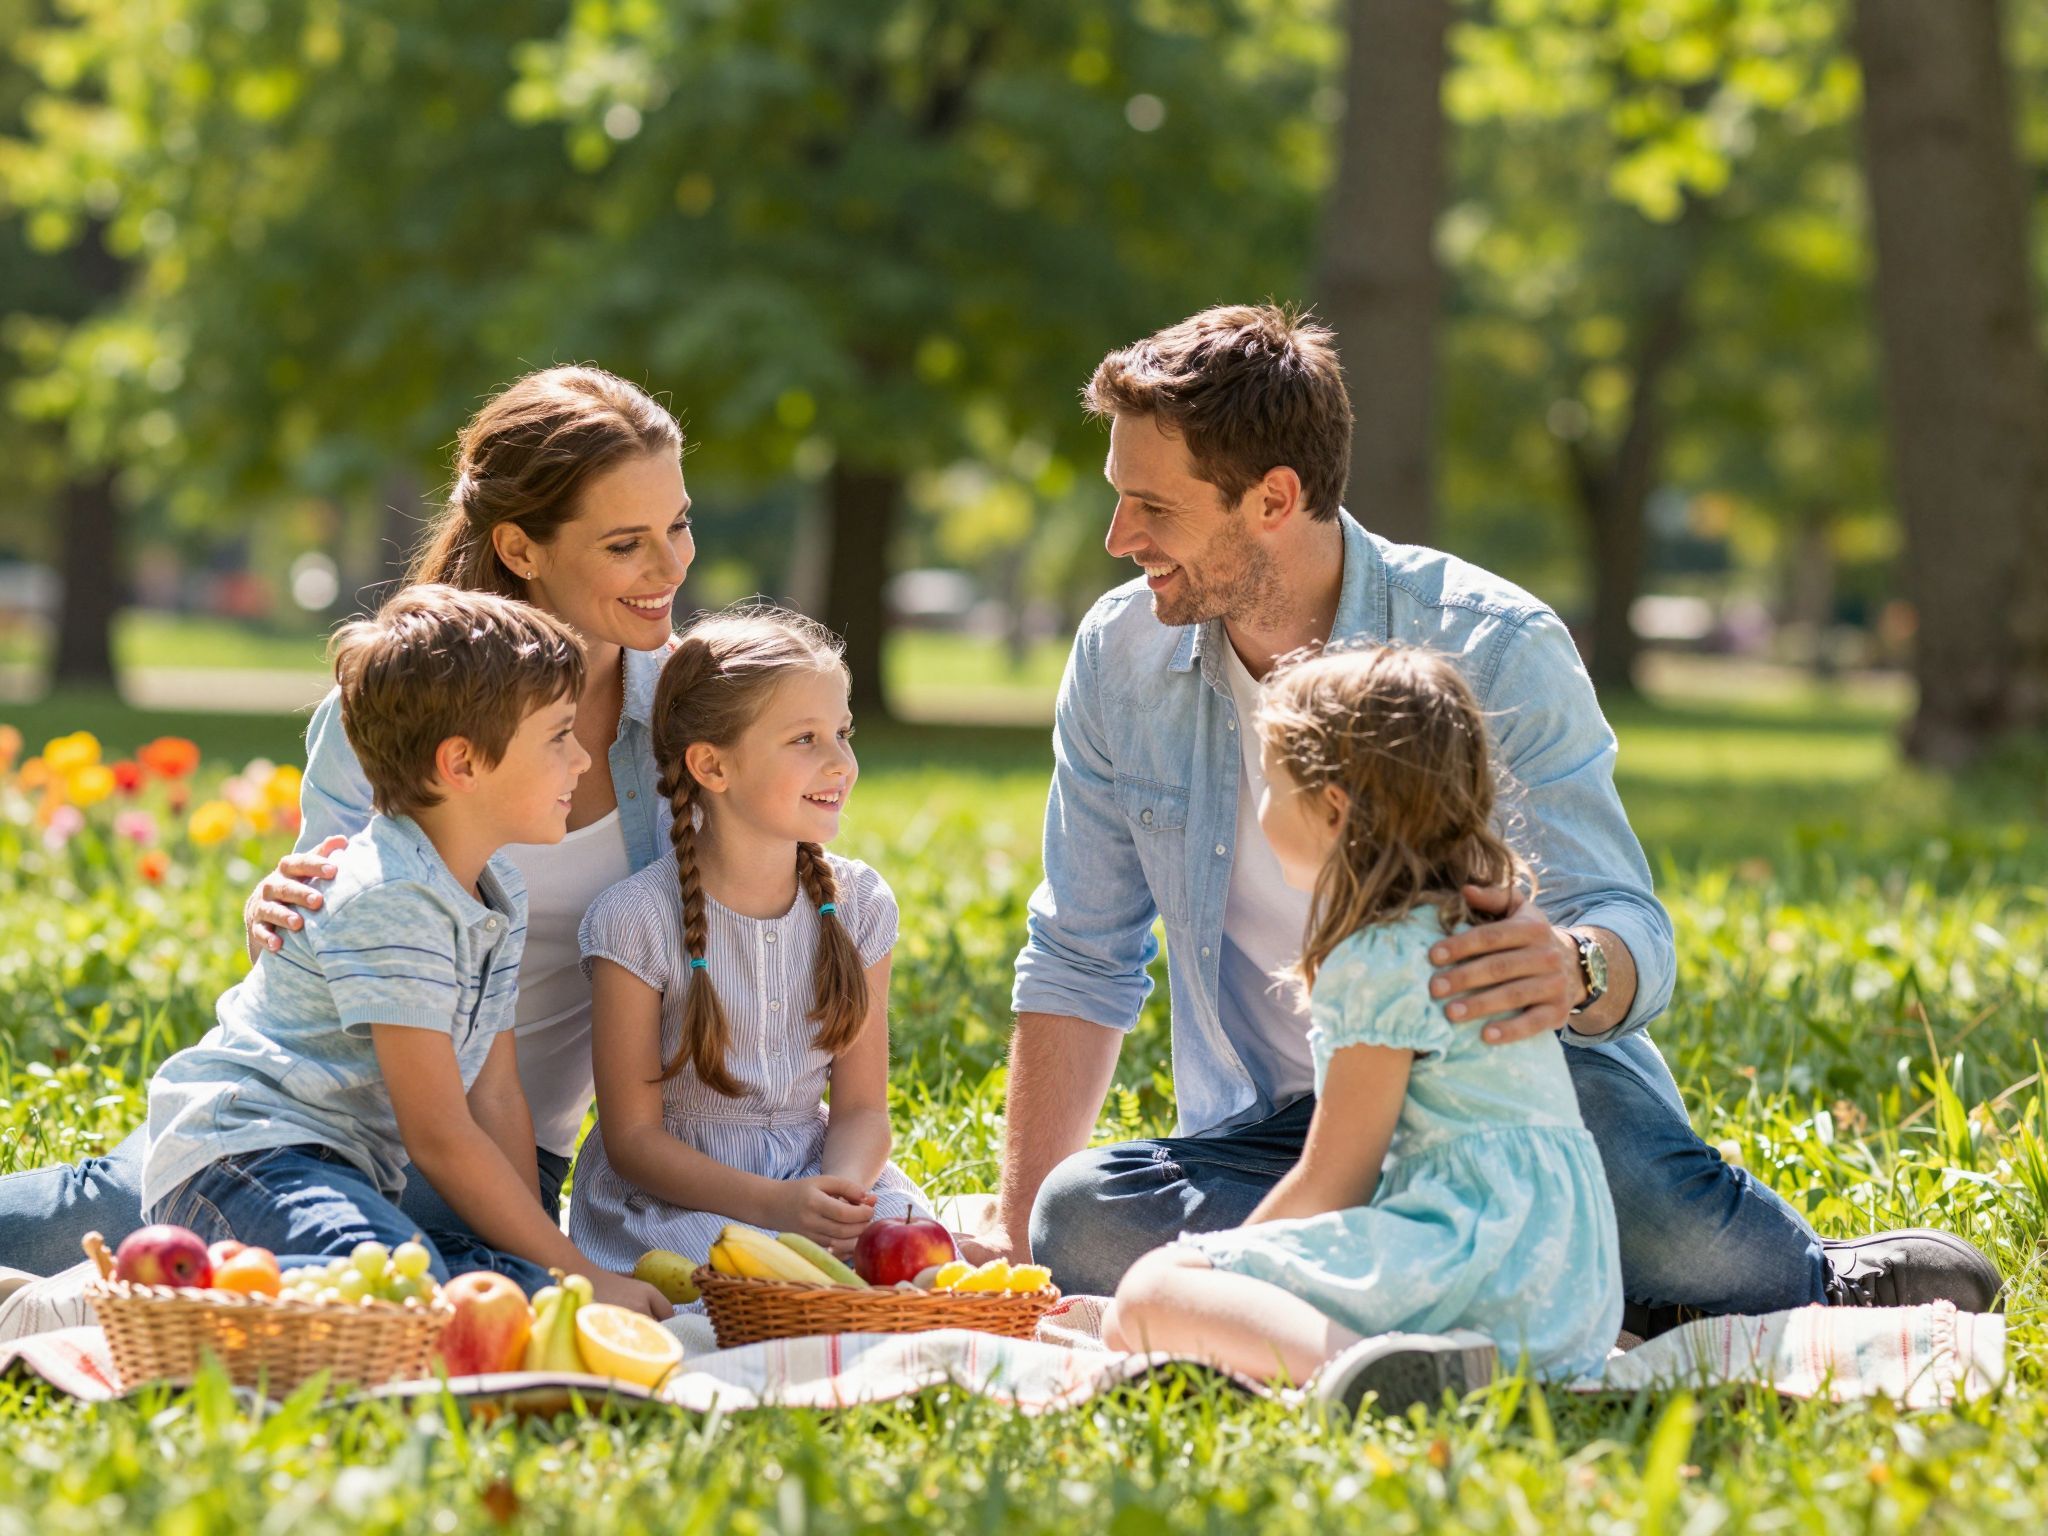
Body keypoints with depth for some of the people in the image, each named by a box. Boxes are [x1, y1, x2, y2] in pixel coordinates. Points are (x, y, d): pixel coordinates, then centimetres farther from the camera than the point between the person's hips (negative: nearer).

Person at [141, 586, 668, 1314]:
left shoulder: (502, 893, 12)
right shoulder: (391, 901, -18)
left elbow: (496, 1098, 12)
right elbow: (439, 1138, -17)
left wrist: (540, 1270, 1)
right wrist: (578, 1275, -14)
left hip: (353, 1172, 10)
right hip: (243, 1147, -10)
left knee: (517, 1284, -17)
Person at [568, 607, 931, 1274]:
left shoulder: (859, 904, 3)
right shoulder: (636, 920, -12)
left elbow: (861, 1107, 4)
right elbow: (633, 1136, -11)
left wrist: (842, 1189, -21)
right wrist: (775, 1205, -26)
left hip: (820, 1174, 4)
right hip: (668, 1193, -4)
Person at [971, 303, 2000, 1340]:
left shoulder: (1494, 651, -12)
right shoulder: (1120, 658, 0)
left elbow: (1633, 938, -18)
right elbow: (1081, 962, 7)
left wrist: (1574, 971, -45)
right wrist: (1018, 1223, -2)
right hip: (1284, 1133, 5)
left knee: (1650, 1198, -41)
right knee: (1079, 1224, -30)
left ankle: (1816, 1282, -5)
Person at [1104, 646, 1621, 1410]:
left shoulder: (1386, 960, -10)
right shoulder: (1476, 923, 21)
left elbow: (1328, 1183, -8)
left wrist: (1212, 1265, 6)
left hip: (1471, 1253, -10)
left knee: (1148, 1300, -17)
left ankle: (1357, 1372, -44)